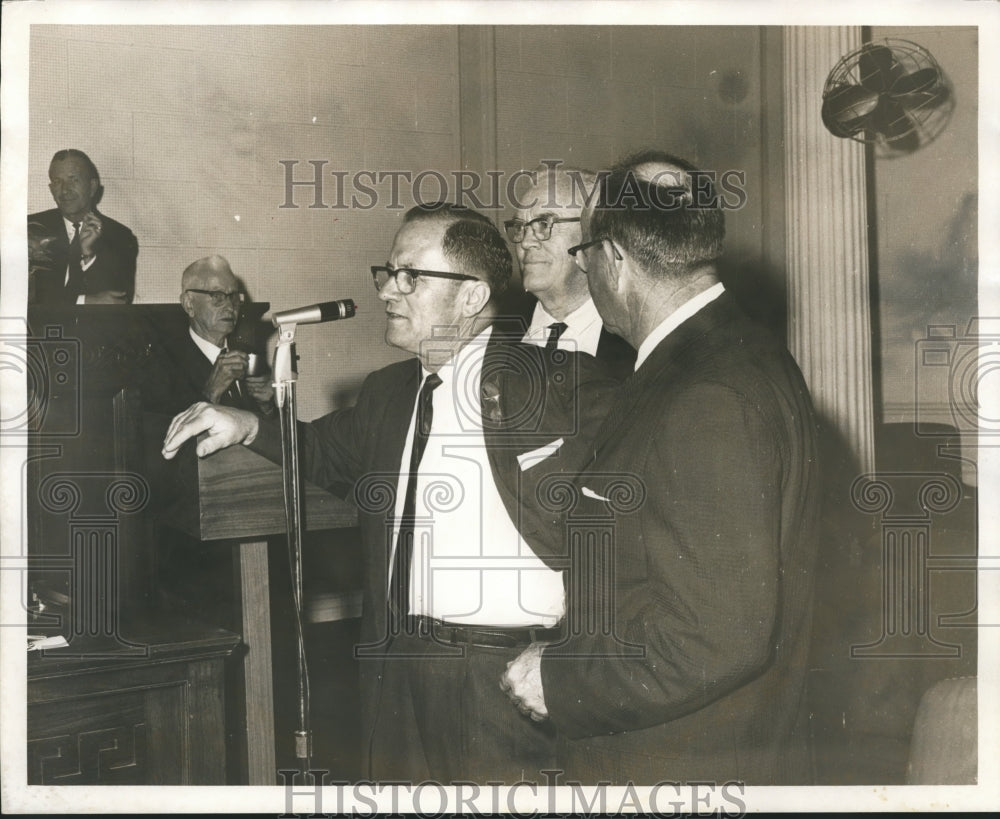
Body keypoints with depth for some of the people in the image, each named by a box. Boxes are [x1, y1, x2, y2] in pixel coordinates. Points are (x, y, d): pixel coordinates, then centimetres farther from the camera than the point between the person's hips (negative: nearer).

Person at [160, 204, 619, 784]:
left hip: (506, 685, -6)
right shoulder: (387, 392, 13)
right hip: (397, 667, 7)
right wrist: (247, 426, 11)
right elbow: (328, 450, 29)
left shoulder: (563, 384, -10)